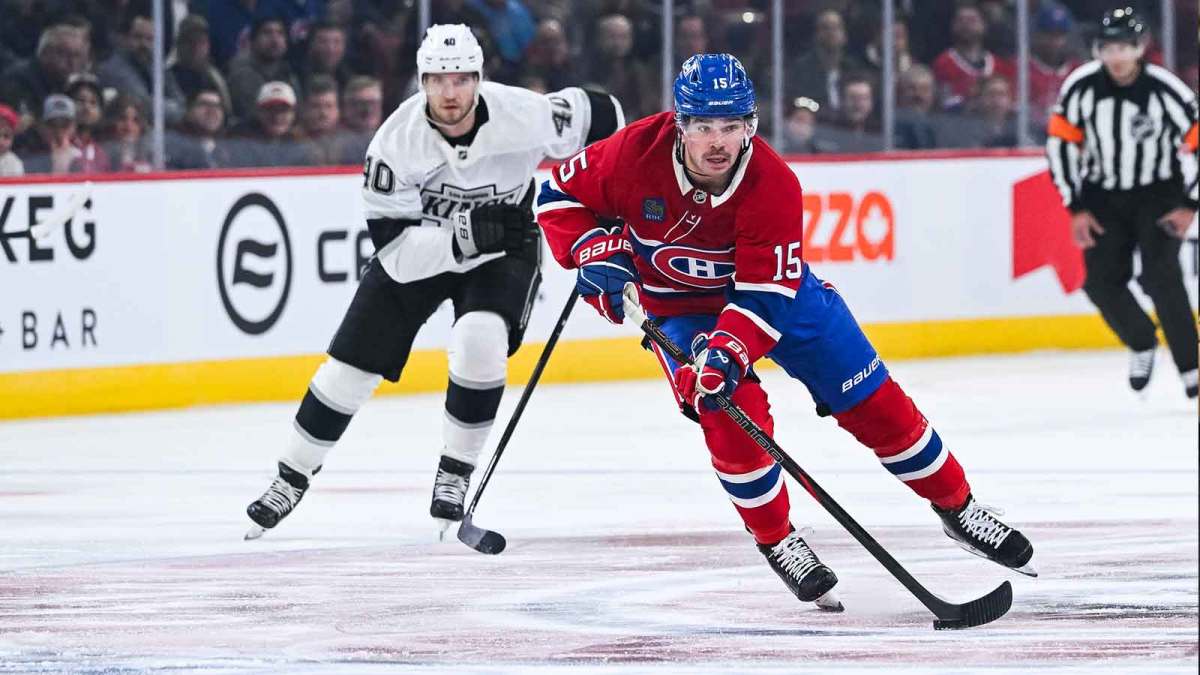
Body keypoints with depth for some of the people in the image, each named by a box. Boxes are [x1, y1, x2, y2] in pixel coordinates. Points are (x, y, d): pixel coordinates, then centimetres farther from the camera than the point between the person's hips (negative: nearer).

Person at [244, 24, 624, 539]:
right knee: (352, 361, -1)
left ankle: (455, 473, -8)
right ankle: (292, 476, 18)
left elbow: (599, 115, -9)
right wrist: (462, 238, -40)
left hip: (503, 250, -1)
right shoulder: (398, 139, -27)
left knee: (480, 341, -28)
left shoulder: (523, 115, -27)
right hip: (417, 246, 1)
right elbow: (392, 241, -26)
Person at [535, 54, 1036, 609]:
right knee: (731, 411, -23)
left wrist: (726, 353, -47)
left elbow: (764, 296, -32)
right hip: (680, 307, 0)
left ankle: (959, 509, 16)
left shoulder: (773, 185, -31)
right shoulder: (638, 152, -27)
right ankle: (776, 542, -1)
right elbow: (560, 195, -11)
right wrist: (595, 252, -27)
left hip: (778, 288, 0)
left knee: (874, 403, -1)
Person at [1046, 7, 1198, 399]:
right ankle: (1142, 344, 21)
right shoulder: (1080, 88, -13)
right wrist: (1077, 208, -5)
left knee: (1160, 275, -19)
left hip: (1159, 194, -3)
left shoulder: (1166, 90, -20)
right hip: (1103, 196, 3)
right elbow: (1061, 145, -4)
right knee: (1102, 281, -6)